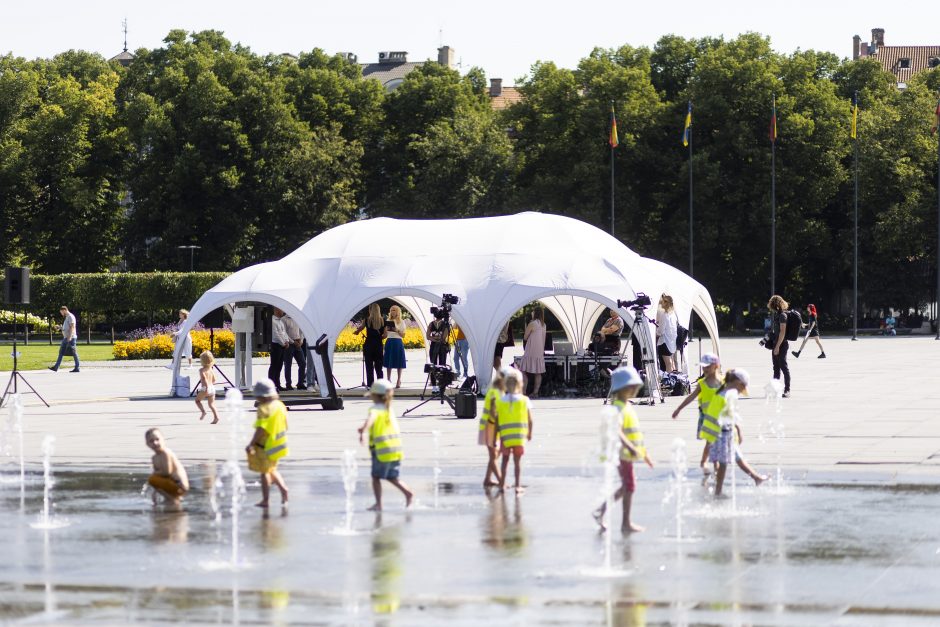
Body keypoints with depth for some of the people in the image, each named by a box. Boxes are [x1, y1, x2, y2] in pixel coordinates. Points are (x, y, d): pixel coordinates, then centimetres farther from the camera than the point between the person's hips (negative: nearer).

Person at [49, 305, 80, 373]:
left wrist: (70, 337, -25)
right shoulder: (67, 317, 19)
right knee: (61, 352, 7)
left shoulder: (70, 316, -11)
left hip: (70, 338, -10)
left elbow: (72, 327, -19)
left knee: (73, 353, -6)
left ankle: (77, 368, -3)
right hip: (66, 338, 10)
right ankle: (56, 367, 6)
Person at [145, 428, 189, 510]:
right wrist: (154, 493, 2)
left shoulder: (166, 453, -19)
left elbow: (167, 472, -26)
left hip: (179, 486, -10)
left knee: (152, 479, -24)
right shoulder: (154, 458, 8)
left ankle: (172, 499, -10)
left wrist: (155, 473, -9)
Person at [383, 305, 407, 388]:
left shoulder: (401, 322, 2)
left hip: (398, 342, -3)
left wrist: (397, 330, -17)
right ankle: (388, 380, 7)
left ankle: (399, 381, 4)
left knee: (399, 362, -1)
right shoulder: (388, 321, 10)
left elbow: (403, 335, -1)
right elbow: (385, 335, 12)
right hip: (389, 342, 3)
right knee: (388, 363, 2)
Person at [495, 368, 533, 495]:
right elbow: (530, 420, -4)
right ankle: (518, 486, 2)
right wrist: (529, 433, 12)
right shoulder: (524, 400, -5)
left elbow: (497, 422, -3)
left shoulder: (500, 401, -4)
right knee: (517, 462, 6)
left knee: (505, 459, 16)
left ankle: (502, 485, 15)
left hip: (505, 436, 1)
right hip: (520, 435, -1)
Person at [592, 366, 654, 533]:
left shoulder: (627, 407, 16)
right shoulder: (618, 408, -16)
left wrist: (644, 452, 27)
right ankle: (626, 523, 3)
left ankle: (601, 511, 22)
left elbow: (634, 432, 25)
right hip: (623, 453, -10)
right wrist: (630, 447, -40)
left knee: (627, 487, 17)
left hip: (629, 454, 10)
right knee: (629, 487, -4)